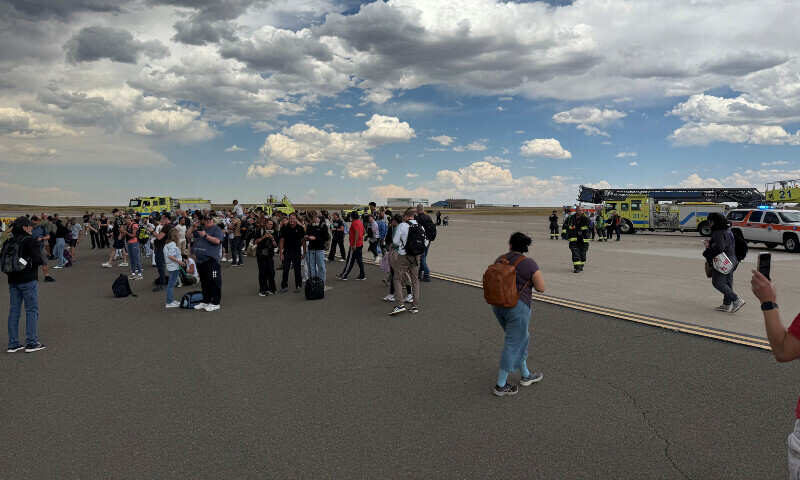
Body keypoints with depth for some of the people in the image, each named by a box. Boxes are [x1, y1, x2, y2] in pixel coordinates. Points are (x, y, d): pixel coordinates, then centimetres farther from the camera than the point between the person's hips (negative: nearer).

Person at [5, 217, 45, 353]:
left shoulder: (8, 242, 8)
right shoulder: (31, 241, -12)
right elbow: (37, 260, -20)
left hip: (13, 281, 6)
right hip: (28, 280, -6)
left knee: (14, 311, 11)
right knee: (32, 310, 1)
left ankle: (13, 344, 13)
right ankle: (31, 343, 1)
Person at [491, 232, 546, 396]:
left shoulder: (500, 259, 2)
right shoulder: (530, 264, -13)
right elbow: (541, 288, -9)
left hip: (498, 305, 7)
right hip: (517, 307, -7)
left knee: (522, 338, 22)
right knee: (513, 344, 3)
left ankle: (525, 375, 34)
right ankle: (500, 385, 9)